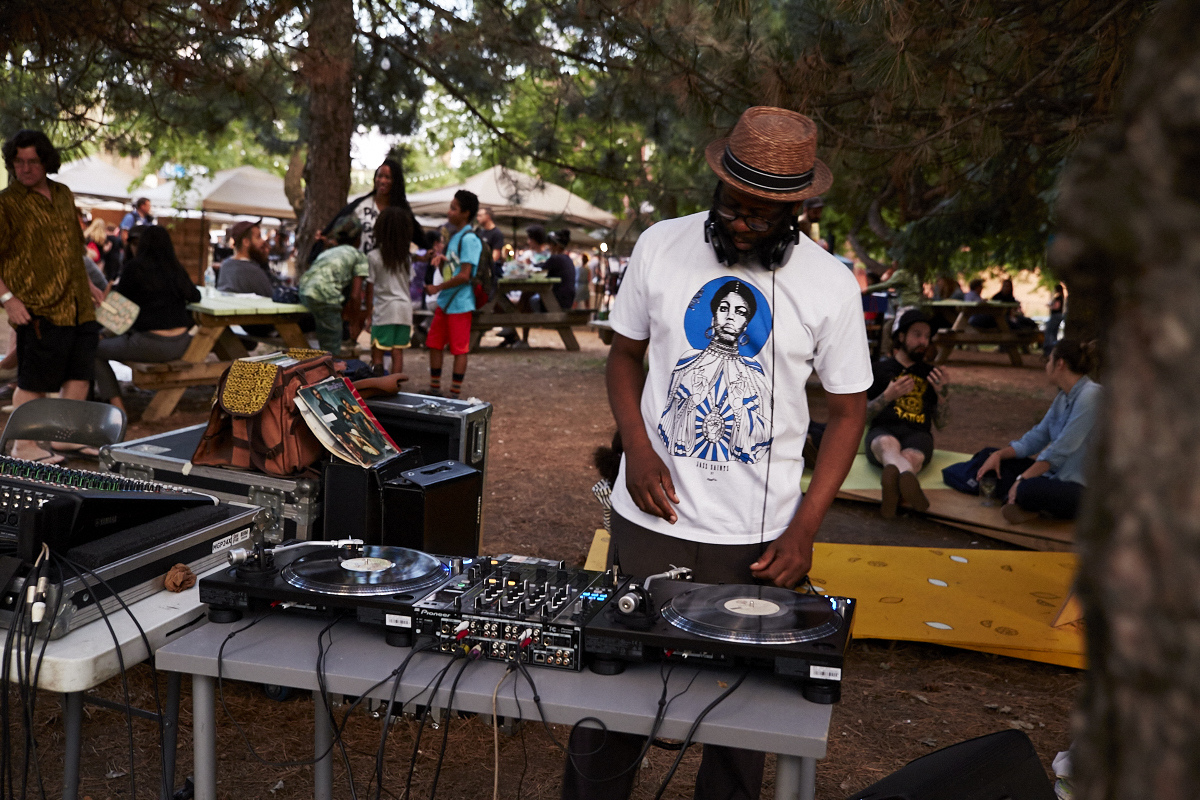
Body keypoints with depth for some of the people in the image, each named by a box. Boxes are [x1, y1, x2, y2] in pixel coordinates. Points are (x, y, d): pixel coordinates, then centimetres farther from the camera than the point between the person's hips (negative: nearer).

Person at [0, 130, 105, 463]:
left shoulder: (64, 195, 15)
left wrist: (87, 284, 21)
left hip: (78, 307, 7)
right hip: (38, 308, -7)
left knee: (80, 373, 11)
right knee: (33, 381, -2)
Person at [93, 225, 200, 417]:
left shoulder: (134, 268, -6)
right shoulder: (176, 269, 7)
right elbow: (195, 296, 19)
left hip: (150, 345, -6)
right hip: (180, 346, 6)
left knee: (95, 350, 11)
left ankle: (117, 405, 3)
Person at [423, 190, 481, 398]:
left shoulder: (469, 239, -14)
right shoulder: (454, 237, 15)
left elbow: (464, 275, -20)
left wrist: (437, 288, -13)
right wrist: (441, 261, 0)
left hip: (460, 303, -10)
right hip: (445, 302, 10)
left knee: (459, 349, -1)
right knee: (434, 344, 13)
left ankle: (455, 395, 6)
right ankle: (435, 390, 23)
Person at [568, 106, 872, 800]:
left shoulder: (831, 285, -5)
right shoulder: (661, 247, -2)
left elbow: (848, 410, 2)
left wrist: (804, 530, -7)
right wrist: (637, 450, -7)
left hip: (756, 539, -1)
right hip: (650, 516, 1)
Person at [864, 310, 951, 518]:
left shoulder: (931, 374, 26)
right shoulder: (880, 369, 21)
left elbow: (941, 423, 21)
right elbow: (863, 414, 13)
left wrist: (943, 393, 4)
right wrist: (887, 396, -3)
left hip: (917, 433, 1)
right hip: (882, 430, -1)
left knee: (911, 456, -39)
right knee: (887, 444, -42)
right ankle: (907, 478, -76)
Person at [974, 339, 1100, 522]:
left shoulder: (1090, 395, -19)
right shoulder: (1063, 397, 11)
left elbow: (1062, 448, -21)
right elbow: (1037, 436, 13)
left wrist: (1023, 478, -19)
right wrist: (999, 454, -1)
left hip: (1082, 488, -10)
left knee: (1028, 490, -39)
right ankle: (1023, 504, -15)